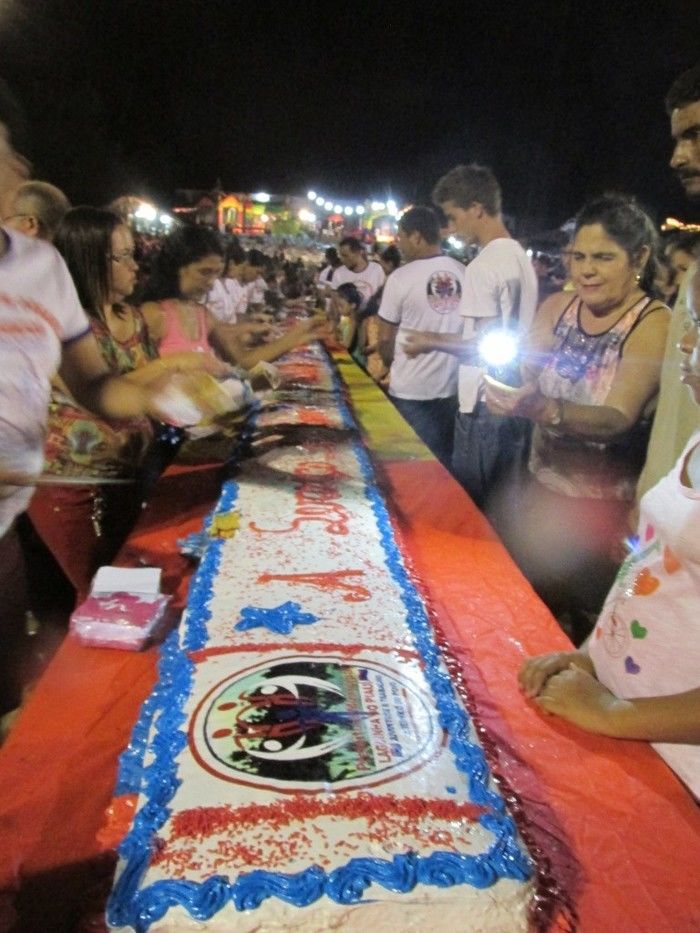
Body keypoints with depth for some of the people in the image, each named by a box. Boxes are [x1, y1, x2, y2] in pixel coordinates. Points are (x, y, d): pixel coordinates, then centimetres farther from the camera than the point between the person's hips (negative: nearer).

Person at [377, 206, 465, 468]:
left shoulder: (401, 277, -11)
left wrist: (390, 365, 14)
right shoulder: (463, 273, 1)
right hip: (452, 385, 5)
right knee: (444, 460, 14)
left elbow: (385, 338, -5)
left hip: (411, 389, -4)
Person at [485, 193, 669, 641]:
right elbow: (525, 380, 0)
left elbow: (618, 418, -29)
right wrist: (508, 391, -23)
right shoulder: (557, 307, 0)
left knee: (591, 633, 12)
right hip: (540, 494, 5)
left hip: (605, 513, -5)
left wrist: (540, 409, -45)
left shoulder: (655, 326, -17)